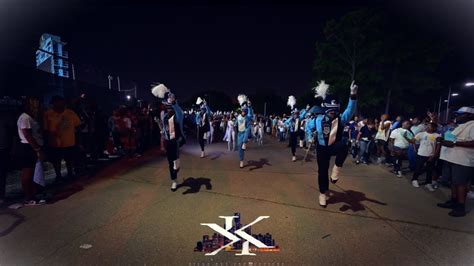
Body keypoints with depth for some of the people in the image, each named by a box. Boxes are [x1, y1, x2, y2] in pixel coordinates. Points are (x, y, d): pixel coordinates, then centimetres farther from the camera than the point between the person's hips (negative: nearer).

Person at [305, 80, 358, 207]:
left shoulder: (341, 118, -12)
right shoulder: (317, 119, -10)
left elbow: (351, 110, -30)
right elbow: (308, 127, 10)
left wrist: (353, 95, -44)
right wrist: (310, 138, 2)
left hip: (335, 146, -1)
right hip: (322, 148, 1)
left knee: (343, 146, -38)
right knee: (322, 171, 5)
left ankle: (337, 168, -16)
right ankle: (323, 193, 26)